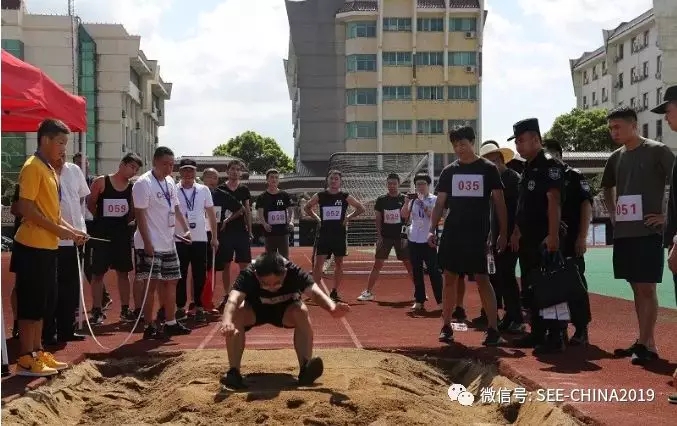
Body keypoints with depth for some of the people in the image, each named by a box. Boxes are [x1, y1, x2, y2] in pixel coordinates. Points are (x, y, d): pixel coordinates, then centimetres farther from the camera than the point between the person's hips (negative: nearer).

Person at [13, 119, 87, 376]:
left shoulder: (49, 169, 16)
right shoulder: (33, 167, -12)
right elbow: (25, 208, -19)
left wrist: (71, 230, 9)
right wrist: (59, 230, -18)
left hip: (47, 246, 9)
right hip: (33, 247, -9)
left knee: (40, 304, 14)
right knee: (30, 304, -3)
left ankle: (37, 353, 22)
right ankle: (26, 360, 4)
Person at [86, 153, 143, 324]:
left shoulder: (132, 187, 2)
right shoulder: (101, 182, -8)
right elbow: (90, 204, 0)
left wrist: (124, 221, 1)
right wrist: (103, 219, 7)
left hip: (122, 233, 4)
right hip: (101, 233, -4)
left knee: (123, 272, 9)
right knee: (98, 273, 2)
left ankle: (125, 310, 18)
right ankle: (97, 311, 9)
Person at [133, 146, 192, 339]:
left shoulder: (170, 182, 11)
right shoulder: (144, 183, -14)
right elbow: (140, 214, -17)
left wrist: (186, 229, 8)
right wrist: (147, 243, -22)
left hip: (168, 243, 9)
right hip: (150, 245, -9)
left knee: (171, 281, 12)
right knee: (152, 284, -6)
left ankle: (171, 323, 22)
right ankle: (149, 327, 3)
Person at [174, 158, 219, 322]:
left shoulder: (204, 190, 5)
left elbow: (211, 214, 10)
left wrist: (215, 237, 7)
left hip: (200, 239, 1)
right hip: (179, 240, -1)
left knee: (200, 276, 3)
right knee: (180, 276, 5)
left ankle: (199, 307, 12)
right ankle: (180, 307, 16)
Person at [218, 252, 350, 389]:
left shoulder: (294, 272, -33)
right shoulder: (248, 275, -35)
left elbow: (314, 291, -46)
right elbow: (233, 298, -51)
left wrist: (332, 307, -67)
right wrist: (227, 321, -73)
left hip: (286, 309, 0)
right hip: (255, 309, 0)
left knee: (302, 311, -33)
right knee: (237, 313, -34)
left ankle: (305, 369, -32)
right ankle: (233, 372, -29)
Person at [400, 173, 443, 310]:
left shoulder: (434, 199, -1)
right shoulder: (413, 200, 10)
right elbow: (404, 215, -1)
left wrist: (423, 205, -18)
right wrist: (408, 200, -11)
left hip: (428, 240, -4)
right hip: (414, 240, 4)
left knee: (434, 271, -4)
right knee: (416, 272, 8)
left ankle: (440, 300, 1)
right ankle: (419, 301, 15)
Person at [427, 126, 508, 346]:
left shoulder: (488, 169, 0)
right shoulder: (449, 171, 8)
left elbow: (499, 202, 0)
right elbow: (440, 203, 9)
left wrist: (503, 233, -4)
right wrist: (432, 229, -2)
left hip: (478, 234, -3)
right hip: (452, 233, 3)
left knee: (482, 280, -6)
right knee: (449, 278, 6)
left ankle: (493, 330, -1)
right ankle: (446, 326, 16)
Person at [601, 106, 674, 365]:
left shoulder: (656, 151, -6)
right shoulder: (616, 157, 13)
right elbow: (608, 188, 29)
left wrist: (667, 216, -13)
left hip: (648, 232, -6)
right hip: (623, 232, 7)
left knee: (647, 288, -5)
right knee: (637, 288, 11)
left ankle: (646, 344, -1)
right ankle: (645, 341, 19)